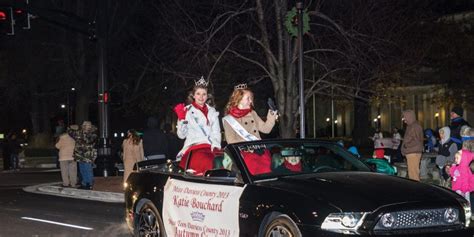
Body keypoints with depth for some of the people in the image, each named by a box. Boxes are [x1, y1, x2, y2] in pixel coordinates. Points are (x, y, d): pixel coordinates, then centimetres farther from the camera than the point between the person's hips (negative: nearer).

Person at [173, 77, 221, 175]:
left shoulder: (212, 112, 22)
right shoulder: (187, 111, 13)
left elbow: (216, 133, 13)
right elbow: (181, 135, 8)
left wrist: (215, 146, -5)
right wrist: (182, 119, -5)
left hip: (210, 148, 3)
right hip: (193, 147, -3)